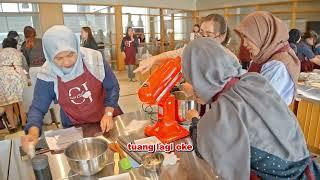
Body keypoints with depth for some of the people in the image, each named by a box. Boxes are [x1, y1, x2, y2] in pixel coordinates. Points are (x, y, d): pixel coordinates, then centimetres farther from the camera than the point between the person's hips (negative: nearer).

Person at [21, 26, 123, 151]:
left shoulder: (94, 58, -16)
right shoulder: (47, 75, -15)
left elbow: (112, 87, -6)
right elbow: (38, 108, -6)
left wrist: (108, 113, -16)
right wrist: (33, 132, -23)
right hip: (76, 129, 2)